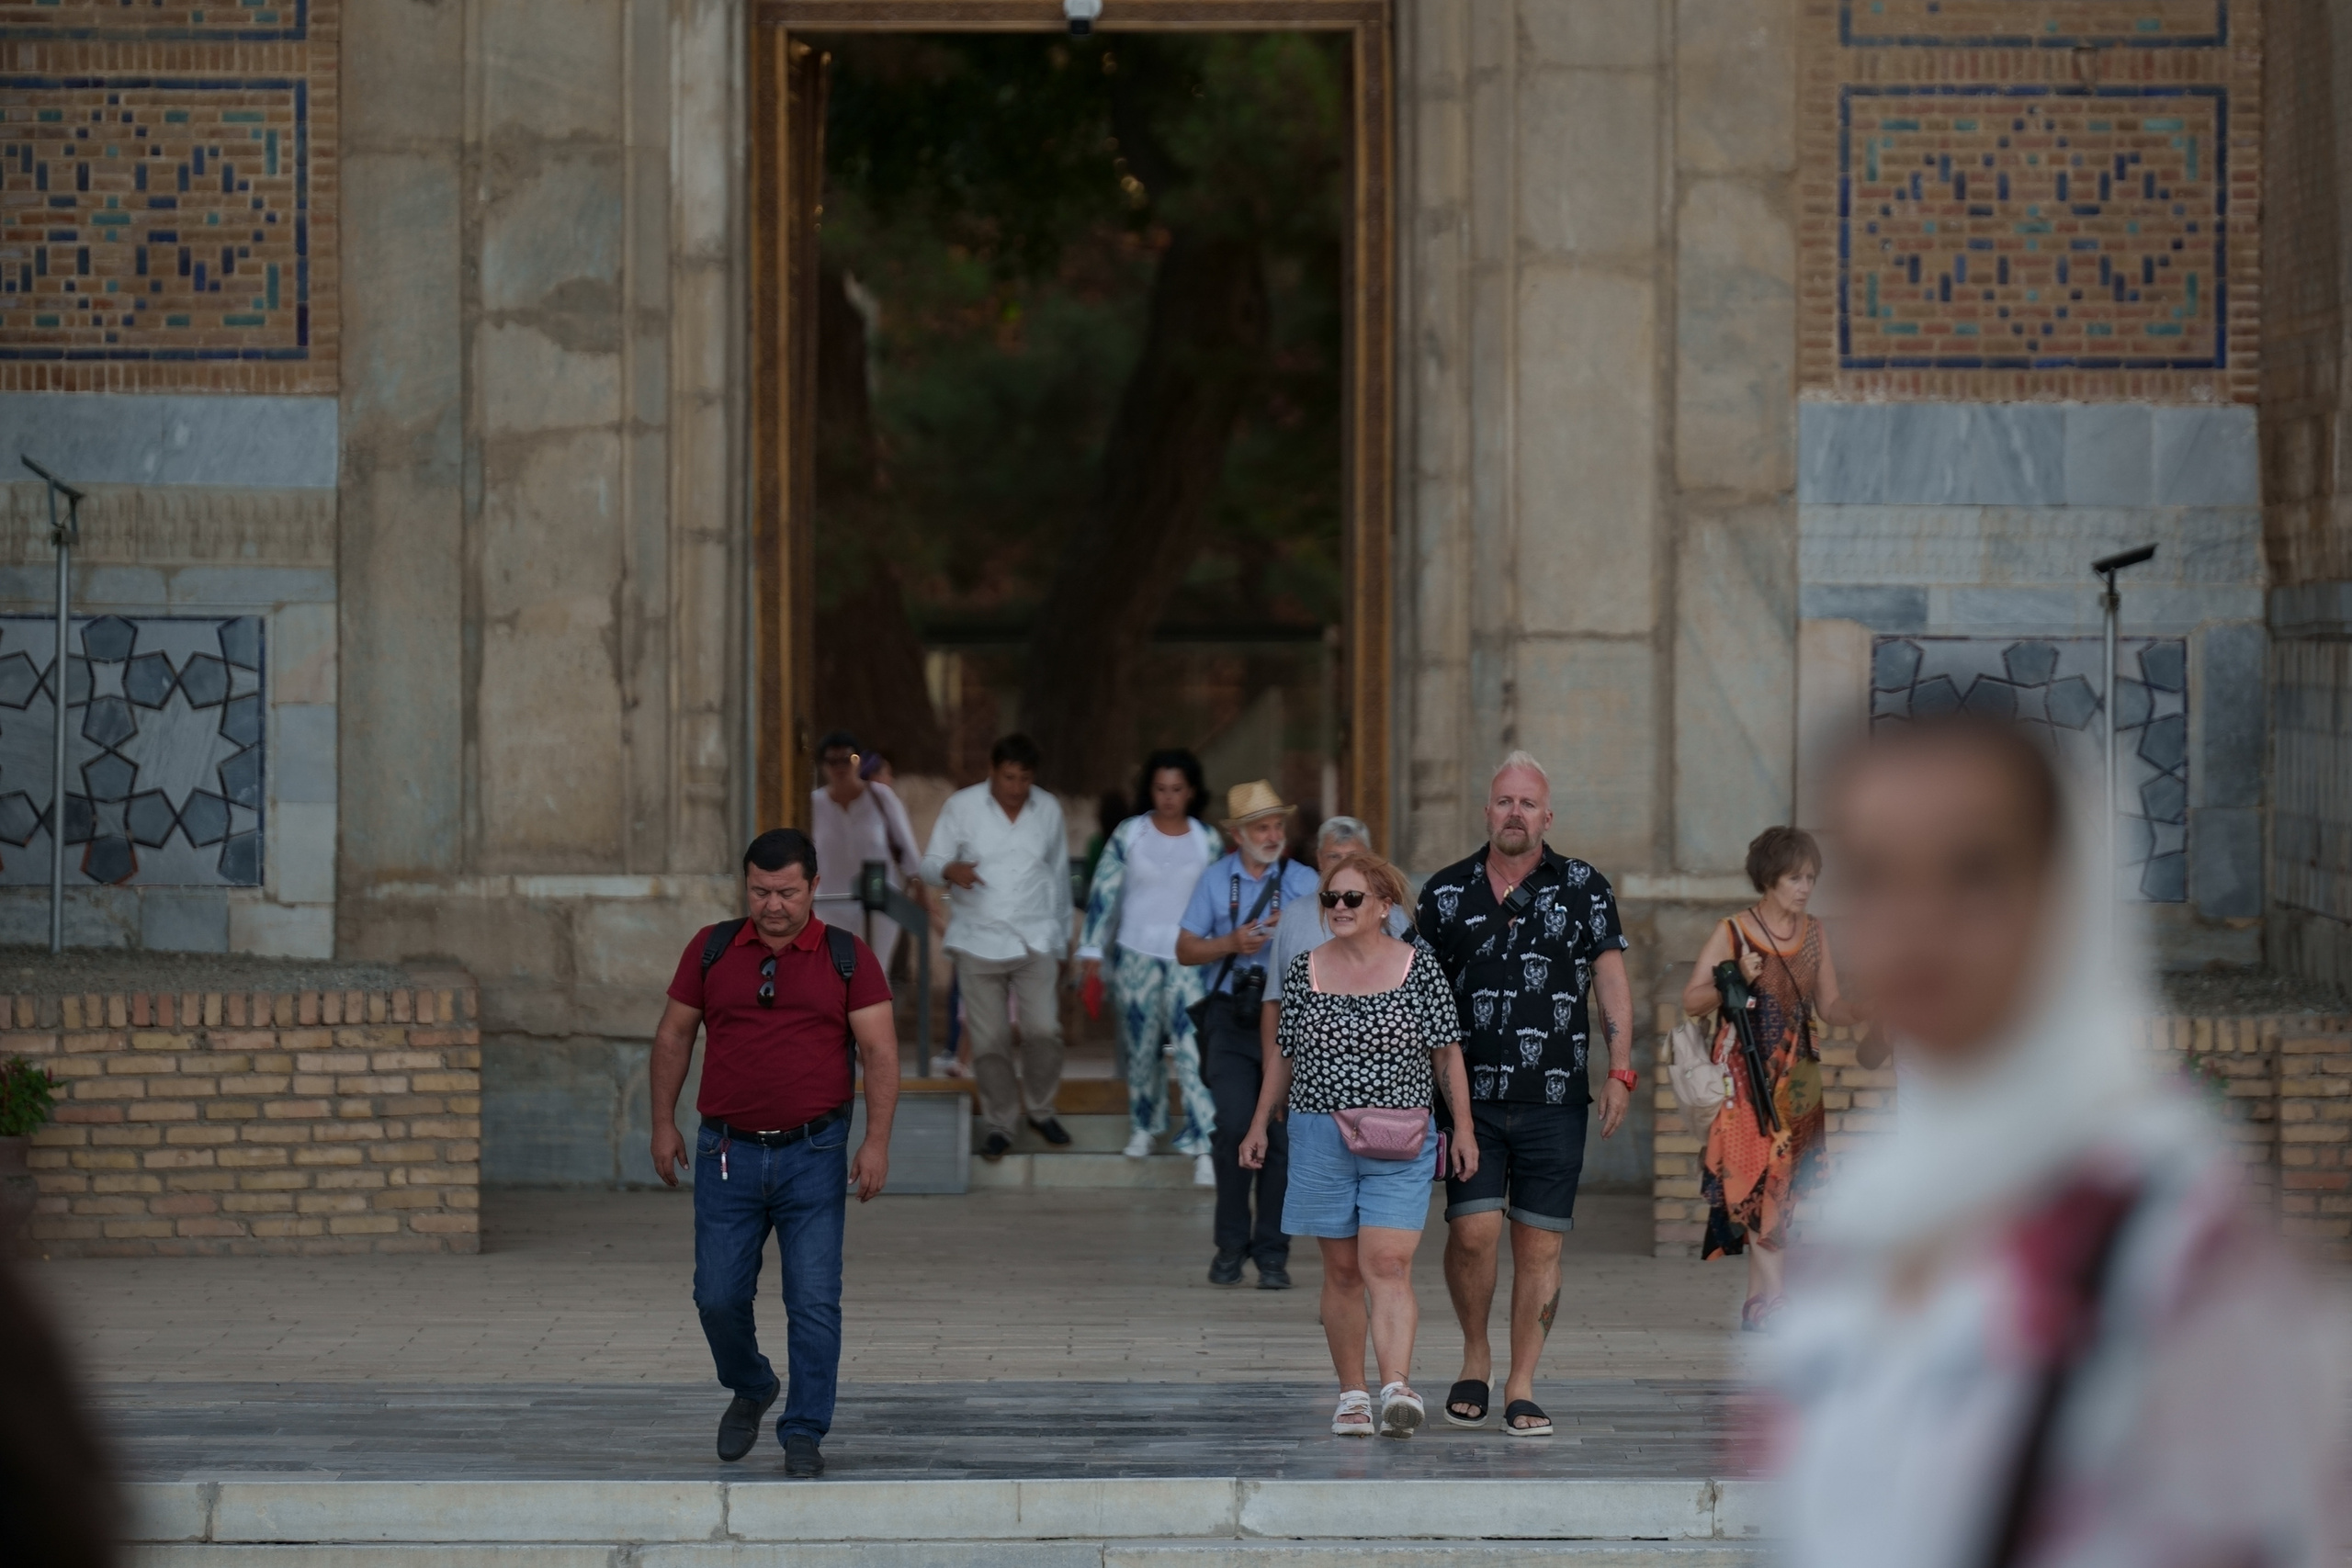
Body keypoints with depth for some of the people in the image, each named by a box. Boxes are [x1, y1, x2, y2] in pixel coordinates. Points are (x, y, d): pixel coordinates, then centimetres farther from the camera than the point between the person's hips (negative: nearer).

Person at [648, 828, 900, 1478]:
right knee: (718, 1297, 3)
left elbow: (879, 1051, -3)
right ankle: (750, 1389, 30)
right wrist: (663, 1123, 7)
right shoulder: (711, 951, 5)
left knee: (814, 1300, -5)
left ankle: (804, 1434, 3)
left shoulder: (847, 958, 0)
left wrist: (877, 1140, -12)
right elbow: (673, 1036, 12)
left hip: (813, 1155, -2)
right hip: (728, 1152, 2)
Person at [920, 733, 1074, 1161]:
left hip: (1035, 940, 1)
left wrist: (1060, 938, 18)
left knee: (1044, 1030, -11)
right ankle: (998, 1124, 13)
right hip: (979, 943, -1)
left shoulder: (1048, 809, 6)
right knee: (989, 1040, -1)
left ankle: (1041, 1110, 12)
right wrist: (950, 870, -26)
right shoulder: (962, 806, -2)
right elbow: (930, 863, -1)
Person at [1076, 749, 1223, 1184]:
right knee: (1141, 1045, 9)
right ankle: (1144, 1125, 31)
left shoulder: (1208, 841, 3)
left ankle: (1204, 1146, -14)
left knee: (1193, 1048, -12)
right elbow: (1103, 894, 2)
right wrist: (1092, 958, -1)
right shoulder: (1128, 835, 0)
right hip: (1137, 954, 1)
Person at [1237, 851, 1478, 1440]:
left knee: (1388, 1265, -14)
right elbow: (1285, 1055, 16)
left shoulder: (1420, 970, 0)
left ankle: (1398, 1388, -25)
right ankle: (1352, 1395, 12)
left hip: (1399, 1146, -2)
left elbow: (1448, 1057, 4)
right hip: (1321, 1140, 2)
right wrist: (1260, 1124, 15)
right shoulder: (1304, 971, 6)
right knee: (1342, 1270, 6)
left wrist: (1464, 1130, 2)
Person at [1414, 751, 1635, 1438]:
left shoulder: (1584, 888, 5)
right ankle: (1475, 1356, 12)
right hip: (1471, 1096, 0)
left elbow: (1611, 981, 3)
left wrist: (1620, 1072, -7)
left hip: (1555, 1099, 0)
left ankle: (1521, 1389, 9)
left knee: (1539, 1245, 1)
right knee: (1473, 1231, -12)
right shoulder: (1447, 892, 8)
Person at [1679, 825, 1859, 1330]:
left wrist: (1867, 1017, -9)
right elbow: (1691, 1001, -5)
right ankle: (1771, 1296, -20)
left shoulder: (1814, 934, 11)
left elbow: (1829, 1005, 11)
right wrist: (1736, 982, -21)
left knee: (1785, 1183, 3)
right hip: (1745, 1074, -5)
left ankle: (1756, 1305, 7)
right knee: (1757, 1173, -15)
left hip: (1796, 1076, 5)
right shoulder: (1731, 933, -4)